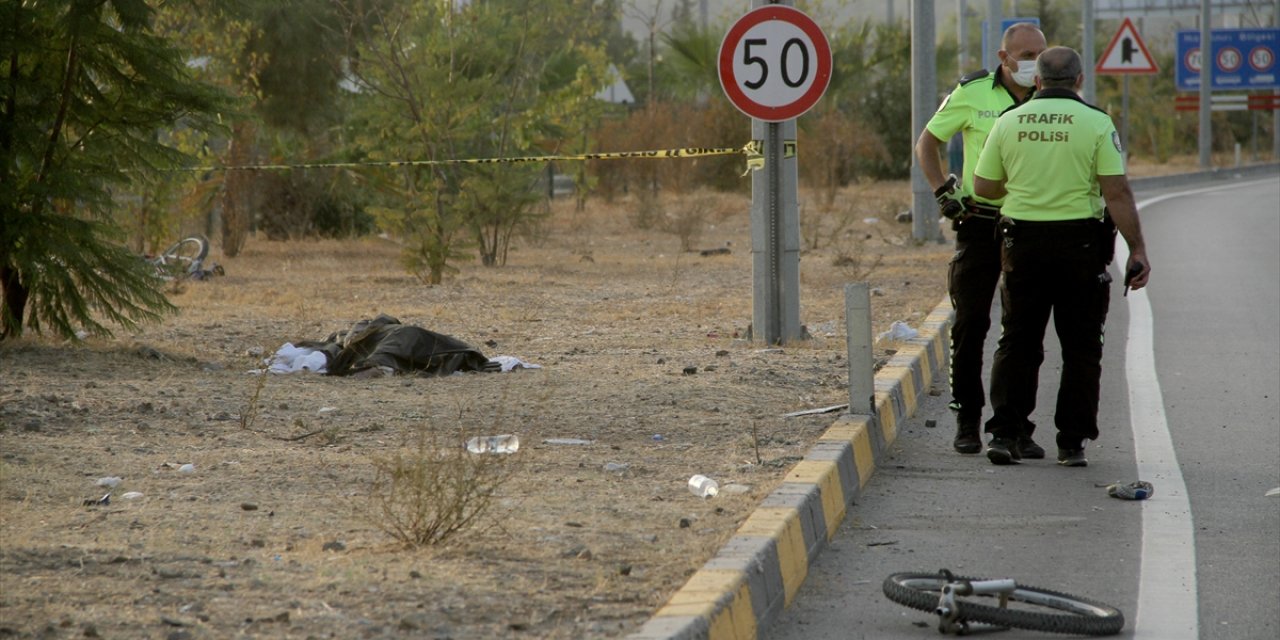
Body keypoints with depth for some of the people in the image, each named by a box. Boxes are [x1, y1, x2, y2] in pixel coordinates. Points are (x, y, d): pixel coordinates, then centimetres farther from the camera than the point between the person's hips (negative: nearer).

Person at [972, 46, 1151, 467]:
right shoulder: (1095, 123, -5)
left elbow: (984, 187, 8)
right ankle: (1072, 443, 5)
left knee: (1017, 342, 10)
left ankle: (1004, 433, 1)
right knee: (1080, 347, 7)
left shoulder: (1009, 121, 3)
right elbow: (1117, 193, -10)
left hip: (1022, 242, 2)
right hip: (1080, 243, -2)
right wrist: (1138, 251, -7)